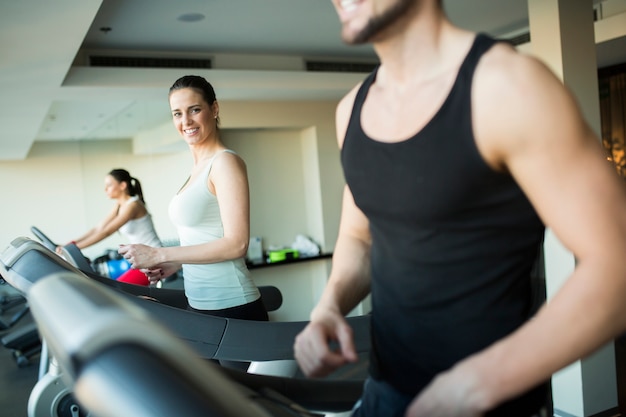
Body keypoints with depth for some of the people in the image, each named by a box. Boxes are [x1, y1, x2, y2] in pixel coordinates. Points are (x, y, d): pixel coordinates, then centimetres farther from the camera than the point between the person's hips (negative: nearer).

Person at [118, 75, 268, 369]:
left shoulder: (225, 163, -12)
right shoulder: (198, 168, 13)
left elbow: (236, 243, -19)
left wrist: (160, 255, -17)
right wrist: (173, 265, 6)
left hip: (232, 308, -8)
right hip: (199, 305, 8)